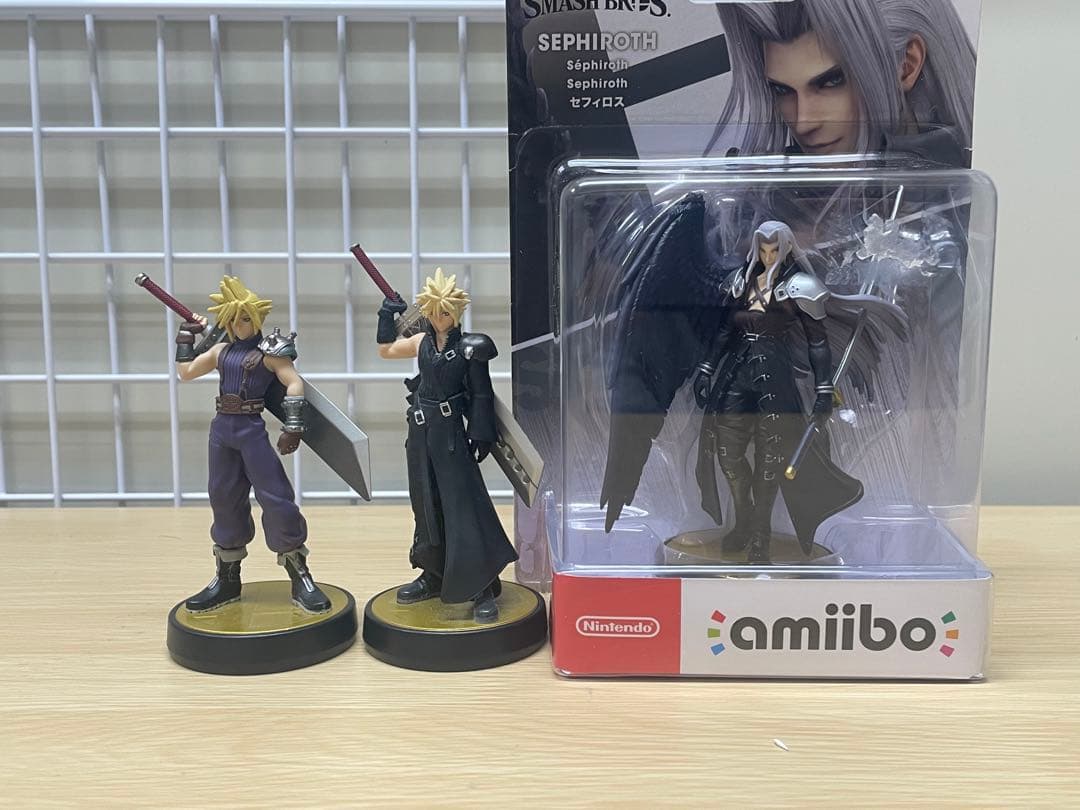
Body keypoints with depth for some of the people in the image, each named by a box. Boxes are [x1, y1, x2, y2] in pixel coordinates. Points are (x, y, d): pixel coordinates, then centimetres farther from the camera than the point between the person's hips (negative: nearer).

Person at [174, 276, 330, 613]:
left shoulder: (268, 351, -4)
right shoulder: (221, 350, 15)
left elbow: (294, 383, -16)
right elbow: (185, 372, 22)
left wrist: (292, 426, -25)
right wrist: (186, 336, 18)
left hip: (252, 430, -7)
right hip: (221, 429, 7)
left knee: (275, 497, -10)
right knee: (224, 500, 12)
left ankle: (300, 577, -2)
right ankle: (227, 579, 24)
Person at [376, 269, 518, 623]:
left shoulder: (469, 347, -8)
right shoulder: (421, 342, 7)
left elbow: (482, 395, -7)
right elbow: (385, 350, 23)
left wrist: (481, 435, -12)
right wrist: (387, 317, 12)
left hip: (451, 433, -6)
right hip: (421, 433, 6)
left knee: (464, 507, -8)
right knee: (426, 507, 13)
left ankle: (483, 589, -1)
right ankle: (433, 578, 27)